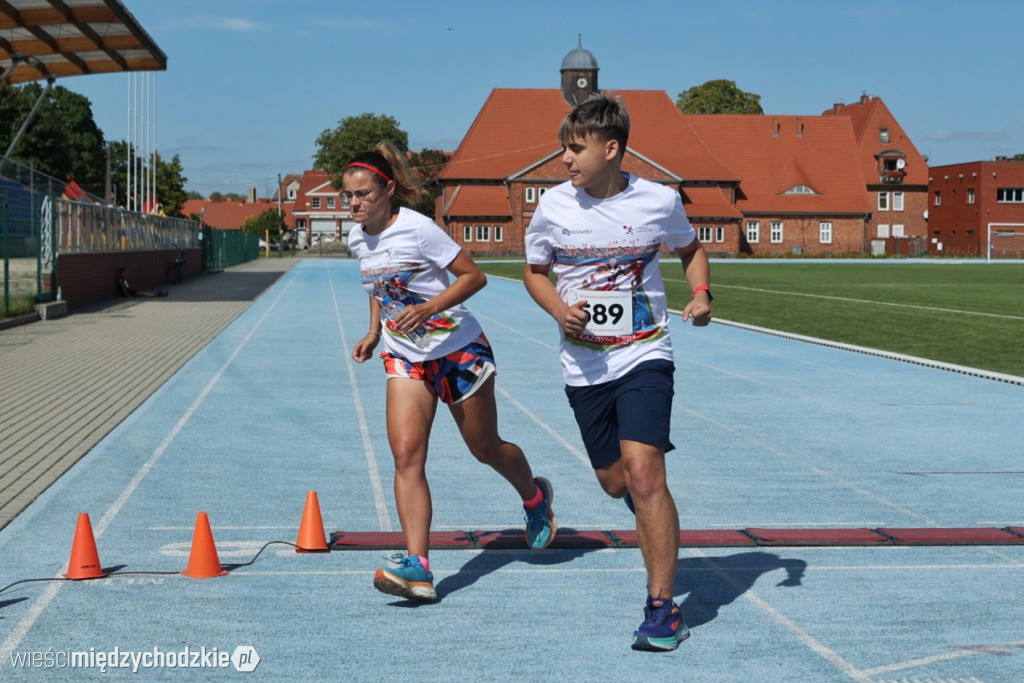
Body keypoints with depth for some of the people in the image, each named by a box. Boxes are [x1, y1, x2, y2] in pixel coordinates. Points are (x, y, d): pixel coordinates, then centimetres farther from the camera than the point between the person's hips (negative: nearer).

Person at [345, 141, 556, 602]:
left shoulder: (417, 229, -19)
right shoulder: (358, 240, 1)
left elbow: (474, 276, -17)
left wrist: (428, 308, -29)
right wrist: (374, 332, 7)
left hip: (458, 350, -5)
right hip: (405, 357, 5)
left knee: (485, 449, 11)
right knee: (406, 455, -15)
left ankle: (535, 498, 44)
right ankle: (417, 566, -20)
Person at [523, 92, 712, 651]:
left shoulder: (659, 201, -7)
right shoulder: (554, 205, -4)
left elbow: (691, 249, 13)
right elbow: (534, 271, 10)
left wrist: (701, 294, -6)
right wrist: (558, 309, -10)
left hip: (644, 355, -3)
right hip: (584, 366, 3)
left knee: (643, 470, -19)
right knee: (615, 482, 11)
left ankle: (663, 607, -11)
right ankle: (657, 522, 50)